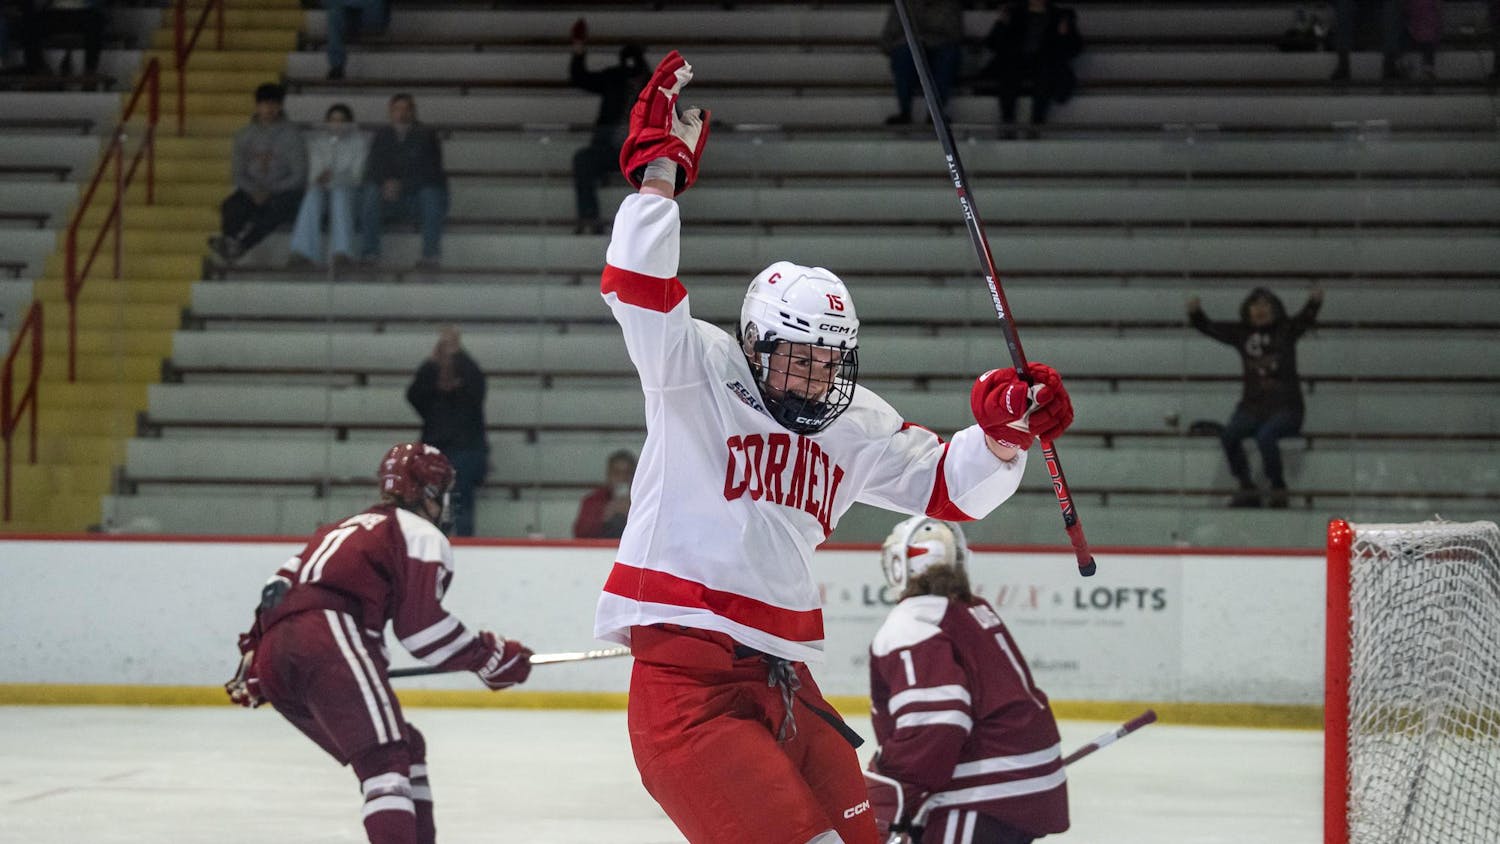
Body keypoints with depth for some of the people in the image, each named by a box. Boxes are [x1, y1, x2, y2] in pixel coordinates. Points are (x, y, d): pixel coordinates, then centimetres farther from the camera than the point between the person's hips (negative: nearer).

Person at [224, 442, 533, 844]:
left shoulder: (344, 528, 35)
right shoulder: (421, 533, 9)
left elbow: (278, 589, 29)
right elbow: (420, 623, -2)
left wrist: (252, 663, 33)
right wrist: (488, 656, 8)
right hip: (329, 643, -9)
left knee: (407, 747, 20)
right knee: (385, 759, -20)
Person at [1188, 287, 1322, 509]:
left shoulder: (1287, 330, 1)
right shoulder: (1241, 333, 9)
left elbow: (1306, 319, -16)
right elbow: (1208, 327, 7)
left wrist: (1314, 302, -38)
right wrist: (1195, 313, -14)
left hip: (1285, 408, -3)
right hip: (1252, 405, 3)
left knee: (1265, 435, -33)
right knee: (1229, 435, -26)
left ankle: (1278, 489, -13)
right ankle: (1247, 489, -12)